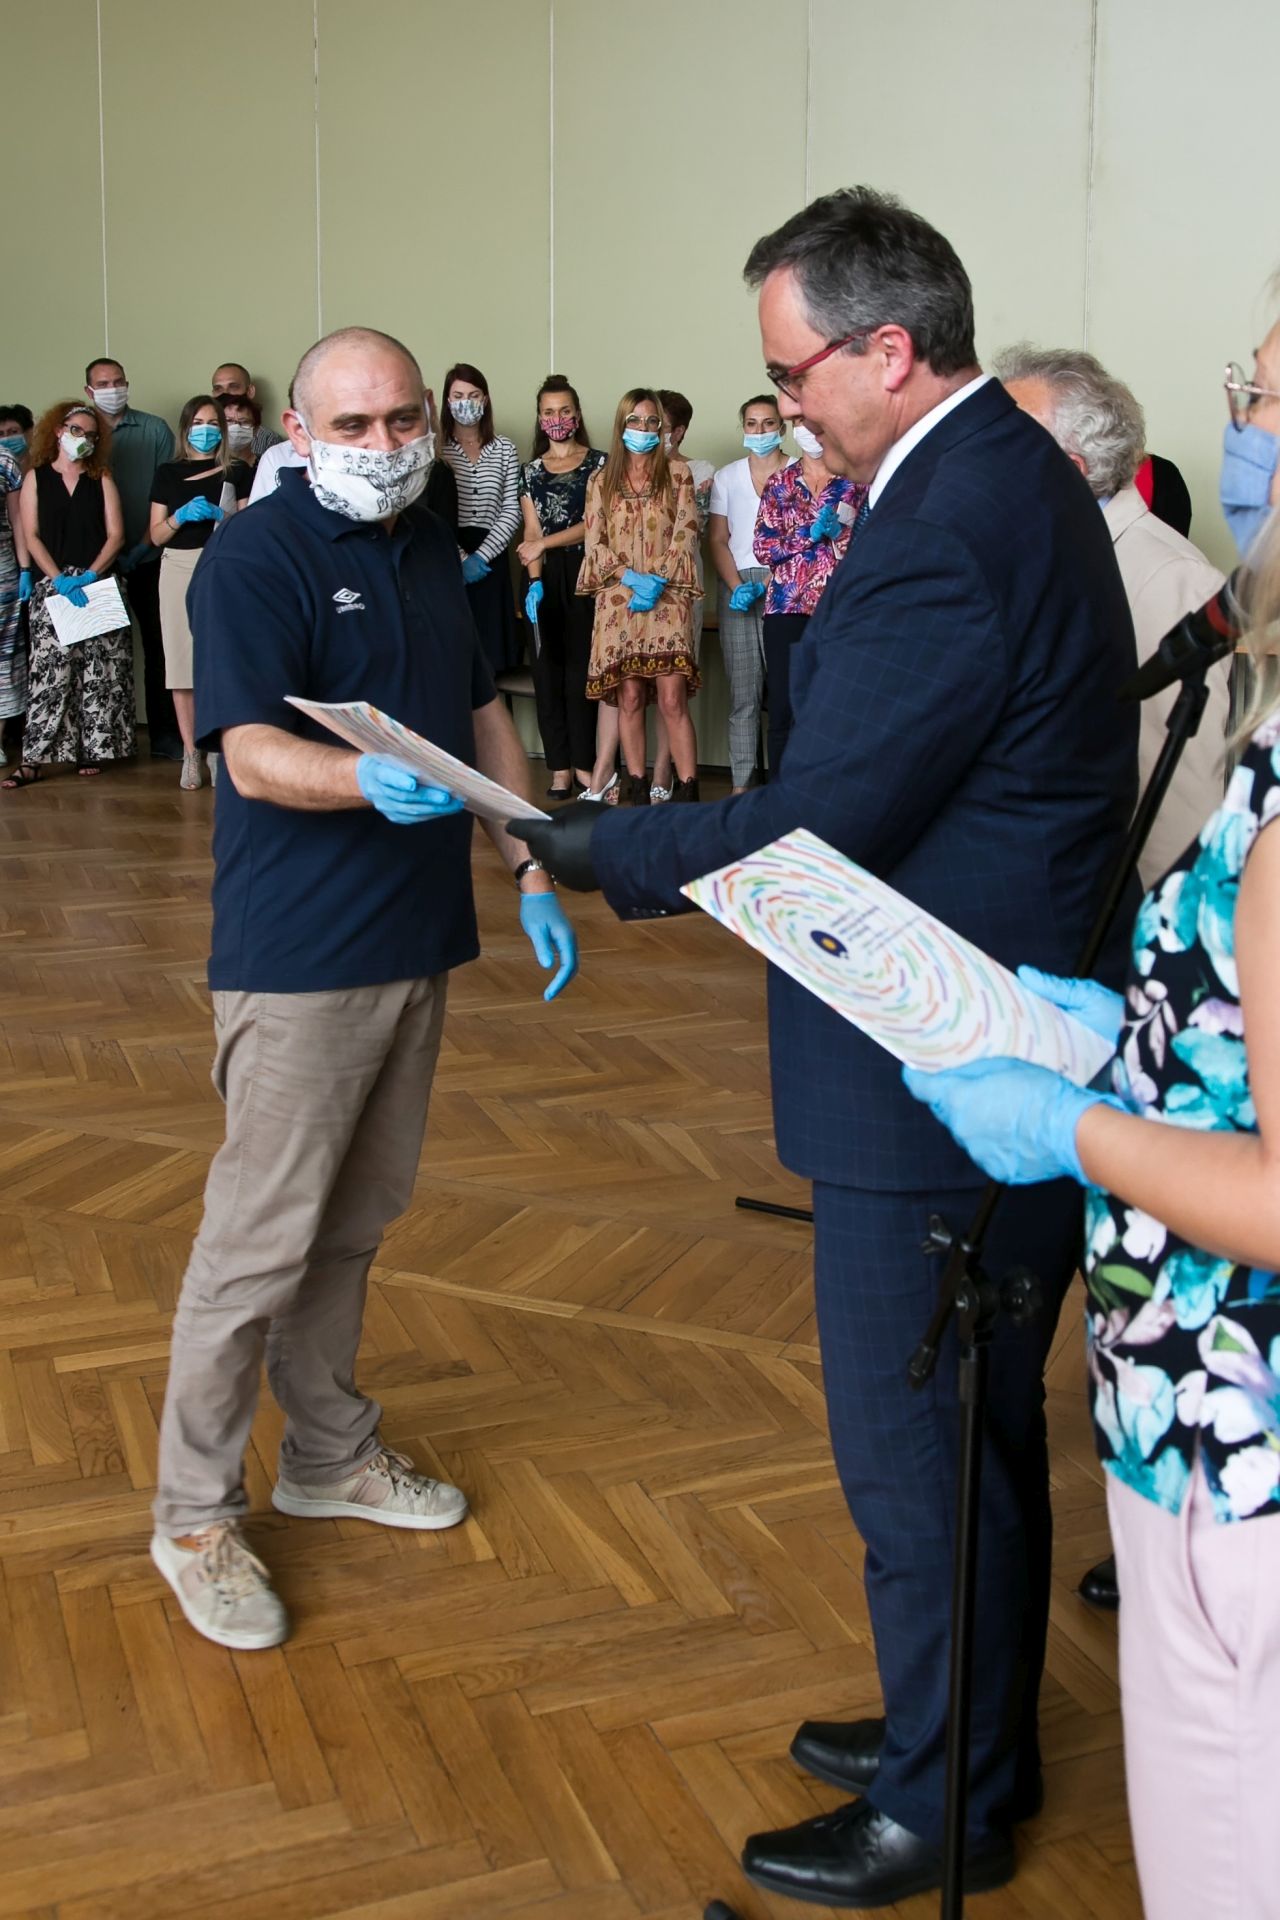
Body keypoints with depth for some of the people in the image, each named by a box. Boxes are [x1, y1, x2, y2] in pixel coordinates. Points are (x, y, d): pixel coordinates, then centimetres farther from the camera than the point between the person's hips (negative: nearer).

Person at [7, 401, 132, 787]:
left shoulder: (101, 479, 10)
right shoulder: (36, 477, 8)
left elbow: (116, 535, 2)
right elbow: (31, 536, 1)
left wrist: (89, 575, -12)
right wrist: (59, 579, -12)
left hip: (99, 584, 1)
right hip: (52, 586, -1)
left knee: (98, 671, -1)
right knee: (48, 671, -7)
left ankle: (92, 749, 6)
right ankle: (33, 759, -9)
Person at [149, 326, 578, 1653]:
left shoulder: (431, 549, 13)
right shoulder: (252, 558, -11)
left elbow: (483, 716, 18)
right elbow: (252, 752, -21)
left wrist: (530, 873, 13)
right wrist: (371, 780, -40)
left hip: (418, 938, 7)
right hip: (299, 956, -7)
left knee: (356, 1222, 17)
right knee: (259, 1240, -2)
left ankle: (328, 1456, 33)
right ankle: (194, 1515, 14)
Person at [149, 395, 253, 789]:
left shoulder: (237, 471, 9)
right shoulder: (168, 473, 13)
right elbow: (156, 535, 10)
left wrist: (221, 516, -12)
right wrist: (181, 516, -8)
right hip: (179, 569, 2)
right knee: (183, 665, -1)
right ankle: (191, 753, 5)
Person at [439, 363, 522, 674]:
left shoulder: (504, 449, 9)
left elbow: (512, 512, 3)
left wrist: (480, 556, -8)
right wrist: (459, 557, -14)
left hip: (489, 561, 2)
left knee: (488, 653, 1)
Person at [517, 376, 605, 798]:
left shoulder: (597, 463, 4)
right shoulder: (531, 471, 13)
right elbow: (531, 533, 6)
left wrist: (544, 542, -13)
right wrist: (534, 581, -8)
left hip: (583, 573, -3)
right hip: (546, 578, 3)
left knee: (581, 667, -4)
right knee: (548, 669, 1)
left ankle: (583, 763, 2)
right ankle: (559, 768, 4)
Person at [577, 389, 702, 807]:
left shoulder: (677, 472, 10)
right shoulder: (601, 480, 14)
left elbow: (686, 533, 2)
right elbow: (595, 542, 7)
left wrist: (658, 581, -10)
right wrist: (631, 577, -8)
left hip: (668, 597, -2)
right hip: (618, 599, 2)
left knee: (672, 698, -12)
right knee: (629, 698, -1)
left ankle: (687, 790, -12)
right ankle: (637, 791, 4)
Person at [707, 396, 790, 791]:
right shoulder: (727, 477, 14)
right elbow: (718, 541, 10)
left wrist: (765, 586, -12)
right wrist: (737, 586, -6)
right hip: (737, 590, 2)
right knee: (742, 691, -2)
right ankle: (743, 783, -1)